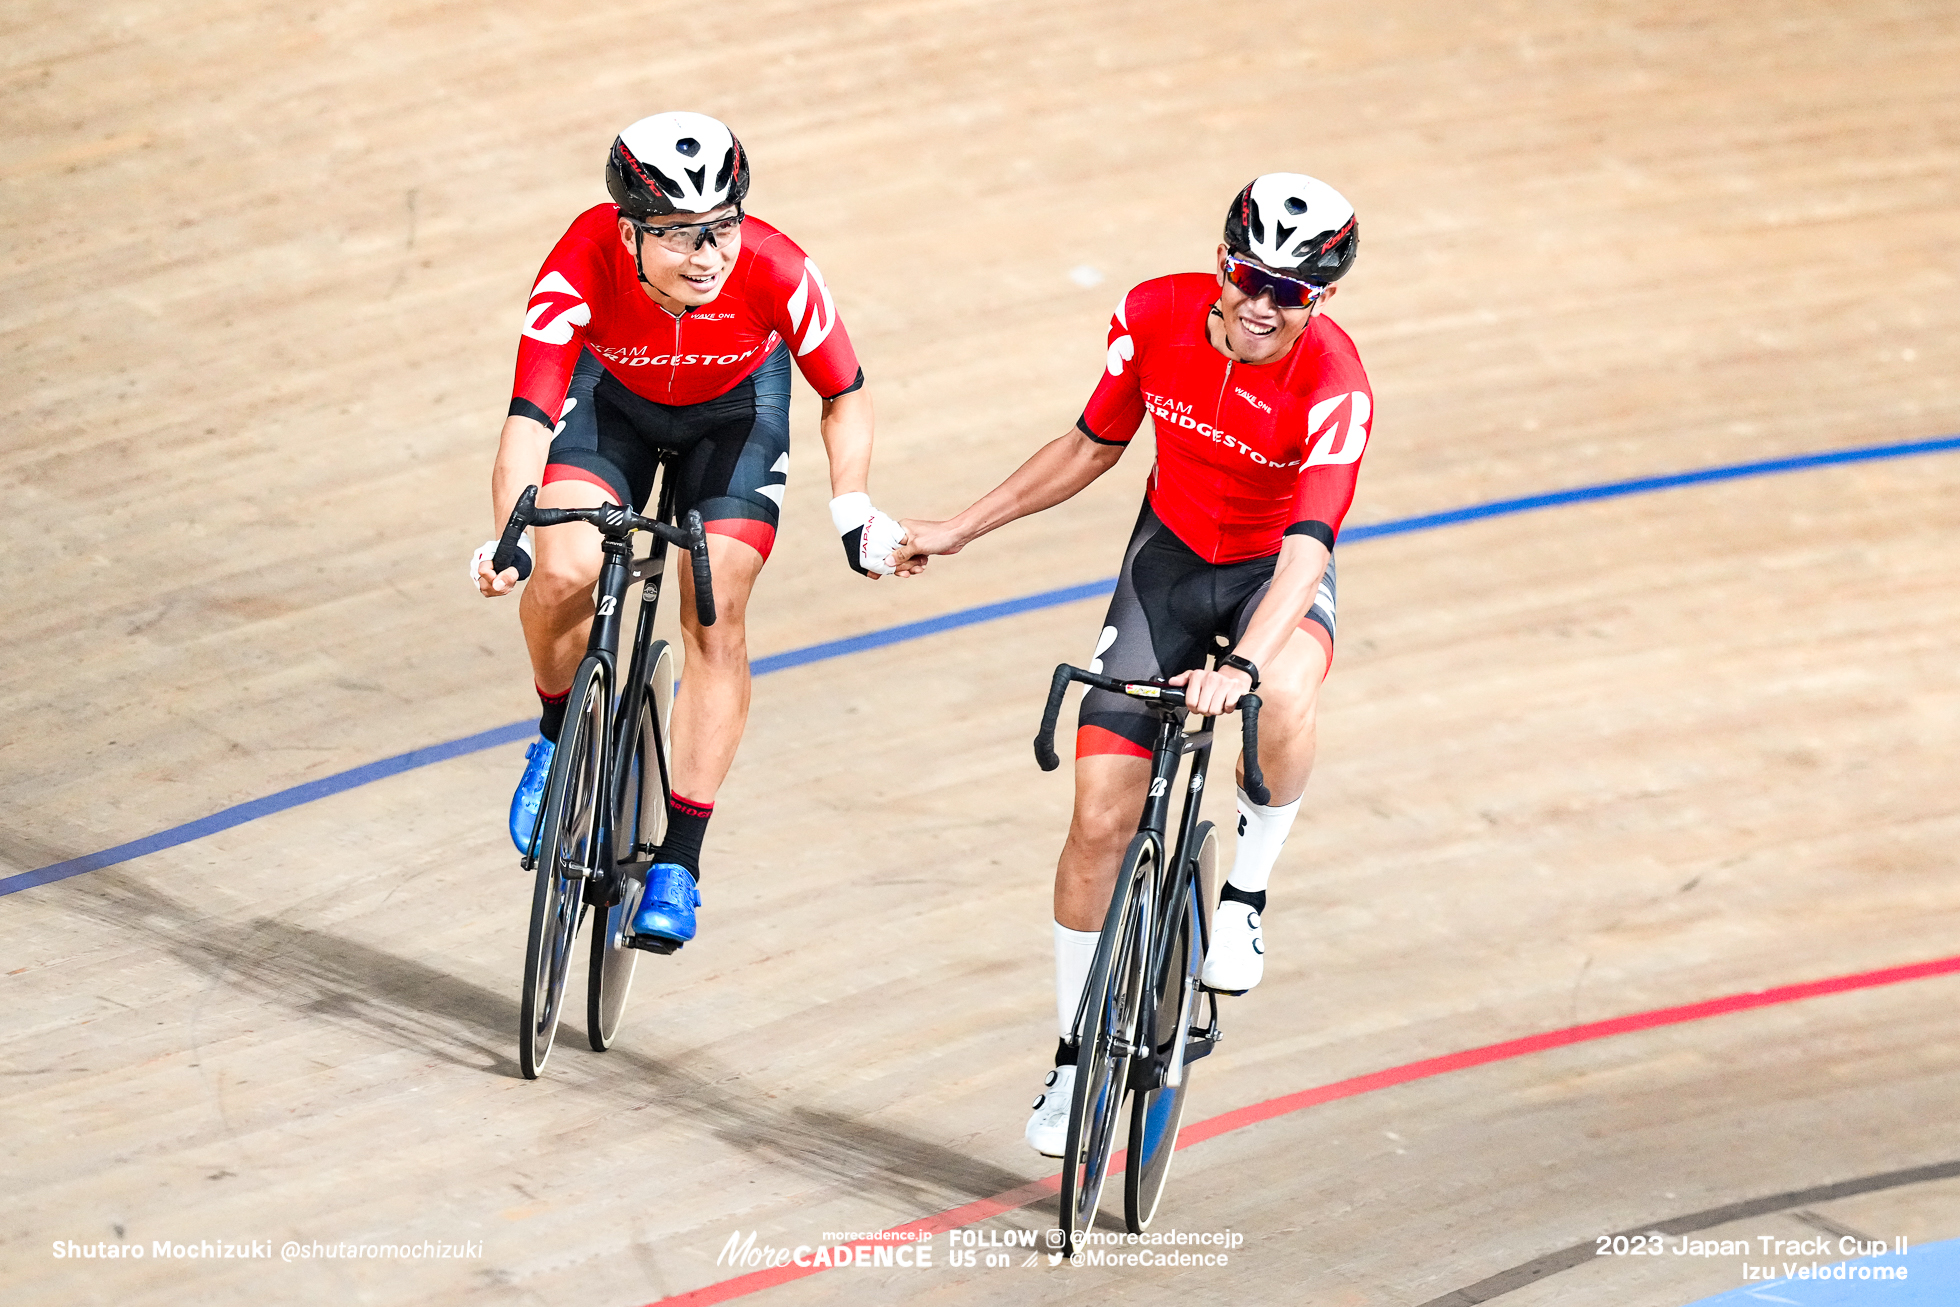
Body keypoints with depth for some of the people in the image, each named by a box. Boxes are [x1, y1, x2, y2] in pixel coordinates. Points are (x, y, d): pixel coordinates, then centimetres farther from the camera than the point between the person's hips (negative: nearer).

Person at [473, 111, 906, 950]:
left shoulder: (774, 270, -36)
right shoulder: (583, 266, -39)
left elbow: (844, 394, -18)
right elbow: (528, 416, -42)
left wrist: (853, 514, -26)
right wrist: (507, 542, -56)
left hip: (734, 406, 0)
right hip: (613, 392, 0)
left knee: (716, 622, -7)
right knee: (564, 573, -22)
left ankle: (677, 863, 3)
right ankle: (559, 739, 9)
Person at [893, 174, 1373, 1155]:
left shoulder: (1334, 385, -29)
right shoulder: (1156, 317, -18)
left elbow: (1309, 547, -38)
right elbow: (1092, 447, 0)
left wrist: (1240, 667, -52)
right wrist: (959, 531, 4)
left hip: (1276, 576, -3)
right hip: (1170, 558, 3)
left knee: (1282, 702, -39)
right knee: (1100, 819, -4)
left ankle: (1247, 888, -9)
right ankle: (1074, 1055, 16)